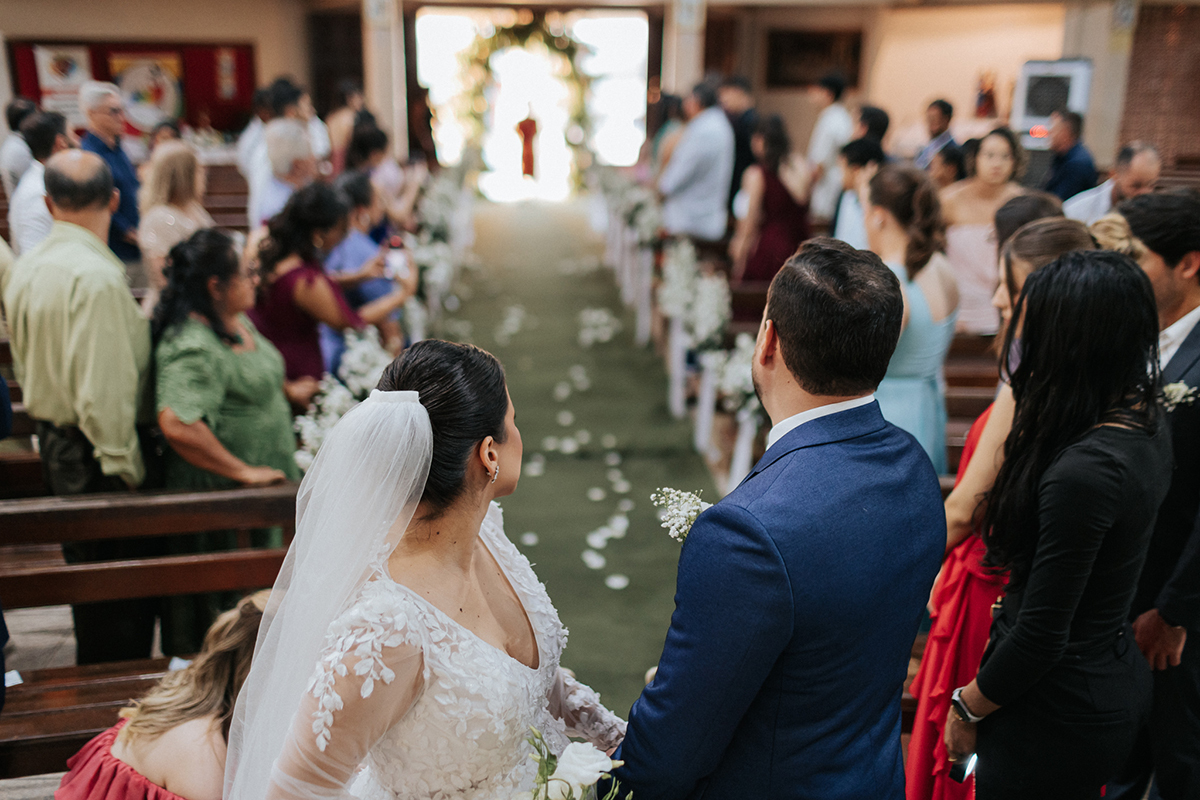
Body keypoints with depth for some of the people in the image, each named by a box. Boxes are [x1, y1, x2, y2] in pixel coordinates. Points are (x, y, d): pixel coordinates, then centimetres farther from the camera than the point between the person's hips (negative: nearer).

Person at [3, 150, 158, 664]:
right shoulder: (96, 277, -22)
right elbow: (102, 389, -25)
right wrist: (126, 467, -17)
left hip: (55, 443, 10)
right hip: (97, 456, -10)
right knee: (121, 597, 1)